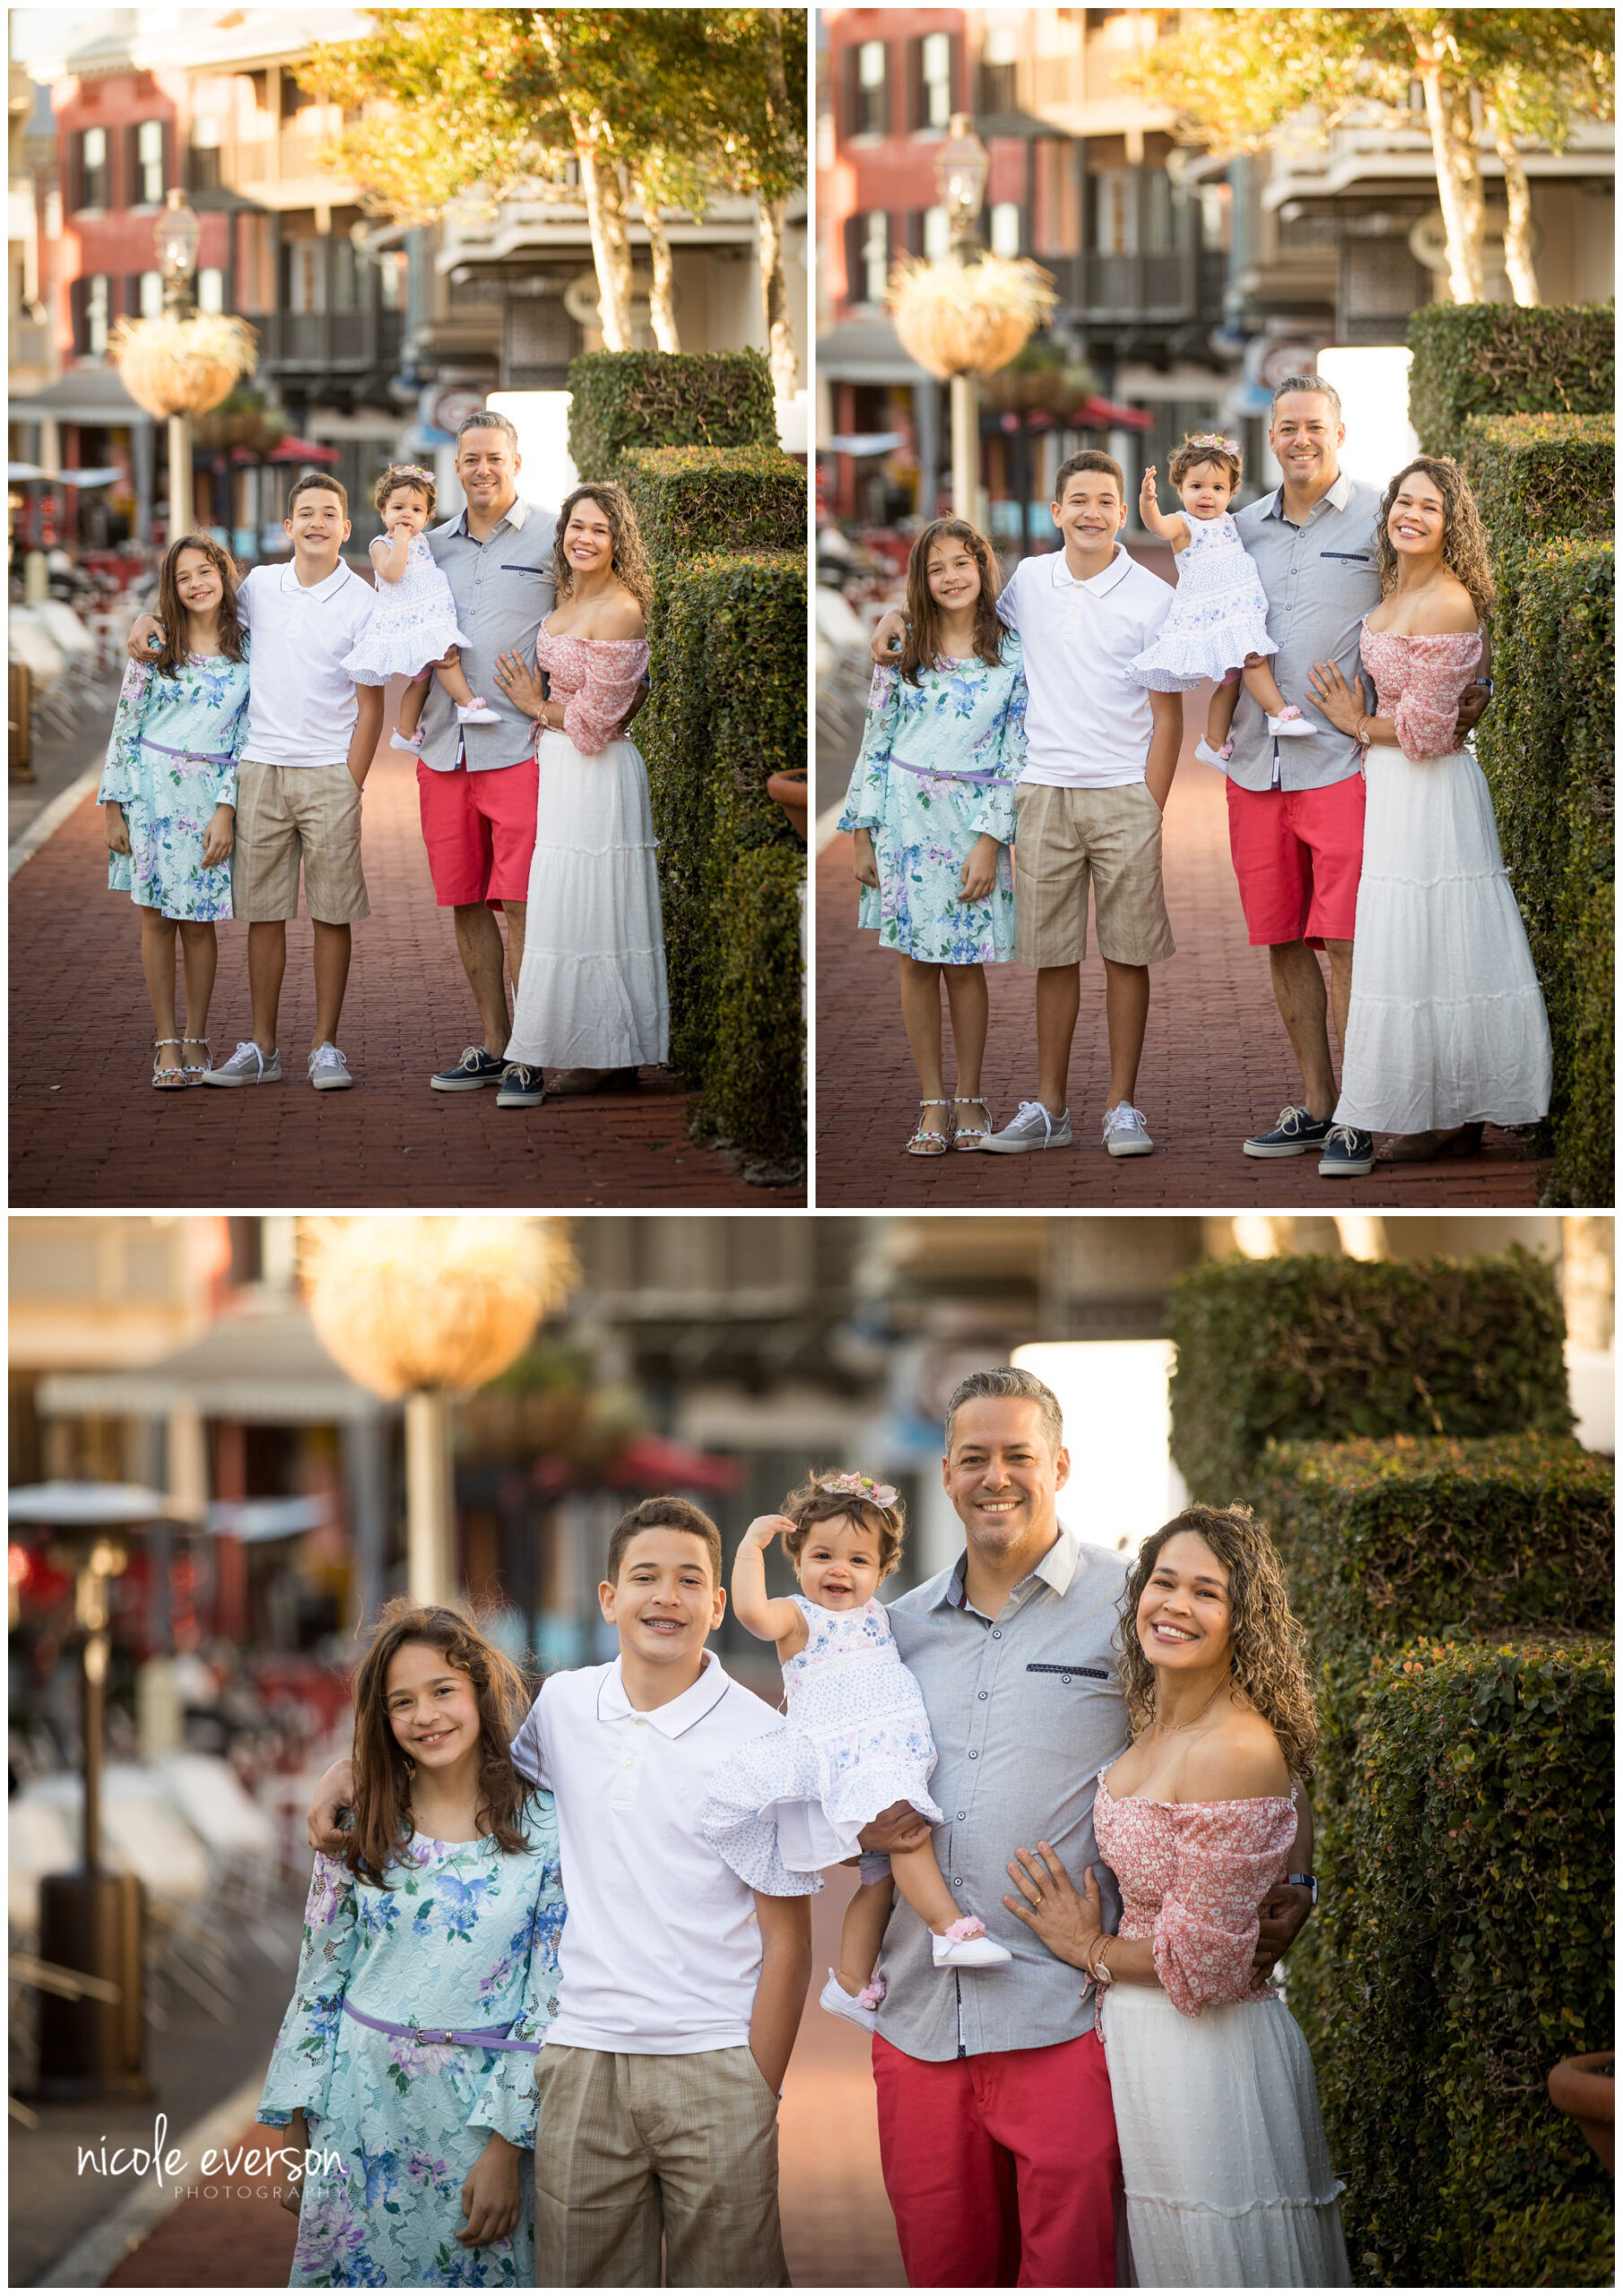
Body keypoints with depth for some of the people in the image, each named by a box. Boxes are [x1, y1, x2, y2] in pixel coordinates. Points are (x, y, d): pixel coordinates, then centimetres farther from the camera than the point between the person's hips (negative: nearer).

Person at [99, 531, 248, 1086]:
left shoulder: (248, 650, 3)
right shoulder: (155, 647, 3)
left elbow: (246, 734, 2)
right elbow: (125, 727, 5)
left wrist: (226, 810, -7)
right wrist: (113, 807, 0)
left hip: (212, 796, 0)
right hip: (151, 790, 0)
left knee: (198, 921, 0)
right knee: (156, 919, 0)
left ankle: (196, 1040, 11)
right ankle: (166, 1044, 5)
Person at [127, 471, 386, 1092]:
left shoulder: (362, 603, -1)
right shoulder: (260, 586, 8)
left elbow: (370, 708, -1)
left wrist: (350, 788, -7)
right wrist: (150, 619, 7)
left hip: (329, 771, -3)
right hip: (260, 768, 3)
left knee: (331, 913, -1)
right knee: (263, 912, 5)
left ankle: (326, 1047, 6)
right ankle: (261, 1049, 10)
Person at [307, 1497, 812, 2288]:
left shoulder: (761, 1739, -3)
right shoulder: (562, 1704, 7)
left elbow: (787, 1937, -2)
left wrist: (760, 2095, -6)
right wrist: (349, 1769, 15)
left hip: (715, 2069, -3)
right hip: (584, 2065, 3)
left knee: (725, 2279, -3)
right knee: (583, 2281, 3)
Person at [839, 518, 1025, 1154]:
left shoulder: (1012, 654, 1)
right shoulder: (902, 650, 4)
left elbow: (1017, 755, -1)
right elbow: (876, 742, 7)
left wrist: (991, 841, -8)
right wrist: (862, 833, 2)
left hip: (973, 819, -1)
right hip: (904, 815, 1)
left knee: (964, 963, -1)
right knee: (916, 962, 2)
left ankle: (968, 1099, 11)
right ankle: (931, 1102, 7)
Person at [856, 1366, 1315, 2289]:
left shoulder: (1130, 1607, 0)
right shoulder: (902, 1627, 15)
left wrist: (1292, 1884, -11)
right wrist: (862, 1827, 2)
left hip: (1065, 2027, -4)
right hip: (920, 2026, 5)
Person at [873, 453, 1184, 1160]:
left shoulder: (1152, 598, -1)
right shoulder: (1027, 582, 7)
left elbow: (1167, 715, 0)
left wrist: (1151, 810, -7)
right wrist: (899, 615, 9)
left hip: (1124, 791, -2)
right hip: (1045, 790, 2)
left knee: (1127, 952, 0)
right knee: (1052, 954, 5)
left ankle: (1121, 1105, 6)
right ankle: (1049, 1107, 12)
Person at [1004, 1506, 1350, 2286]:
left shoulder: (1238, 1752, -22)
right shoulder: (1155, 1730, 5)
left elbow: (1202, 1962, -19)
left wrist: (1093, 1951, -4)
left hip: (1203, 2057, -9)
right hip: (1140, 2040, 9)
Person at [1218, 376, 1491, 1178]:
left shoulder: (1380, 520, 1)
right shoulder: (1242, 528, 14)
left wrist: (1469, 689, -8)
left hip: (1344, 760, -5)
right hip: (1257, 766, 5)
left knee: (1345, 942, -9)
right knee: (1282, 942, 9)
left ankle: (1356, 1121, -6)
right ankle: (1314, 1104, 19)